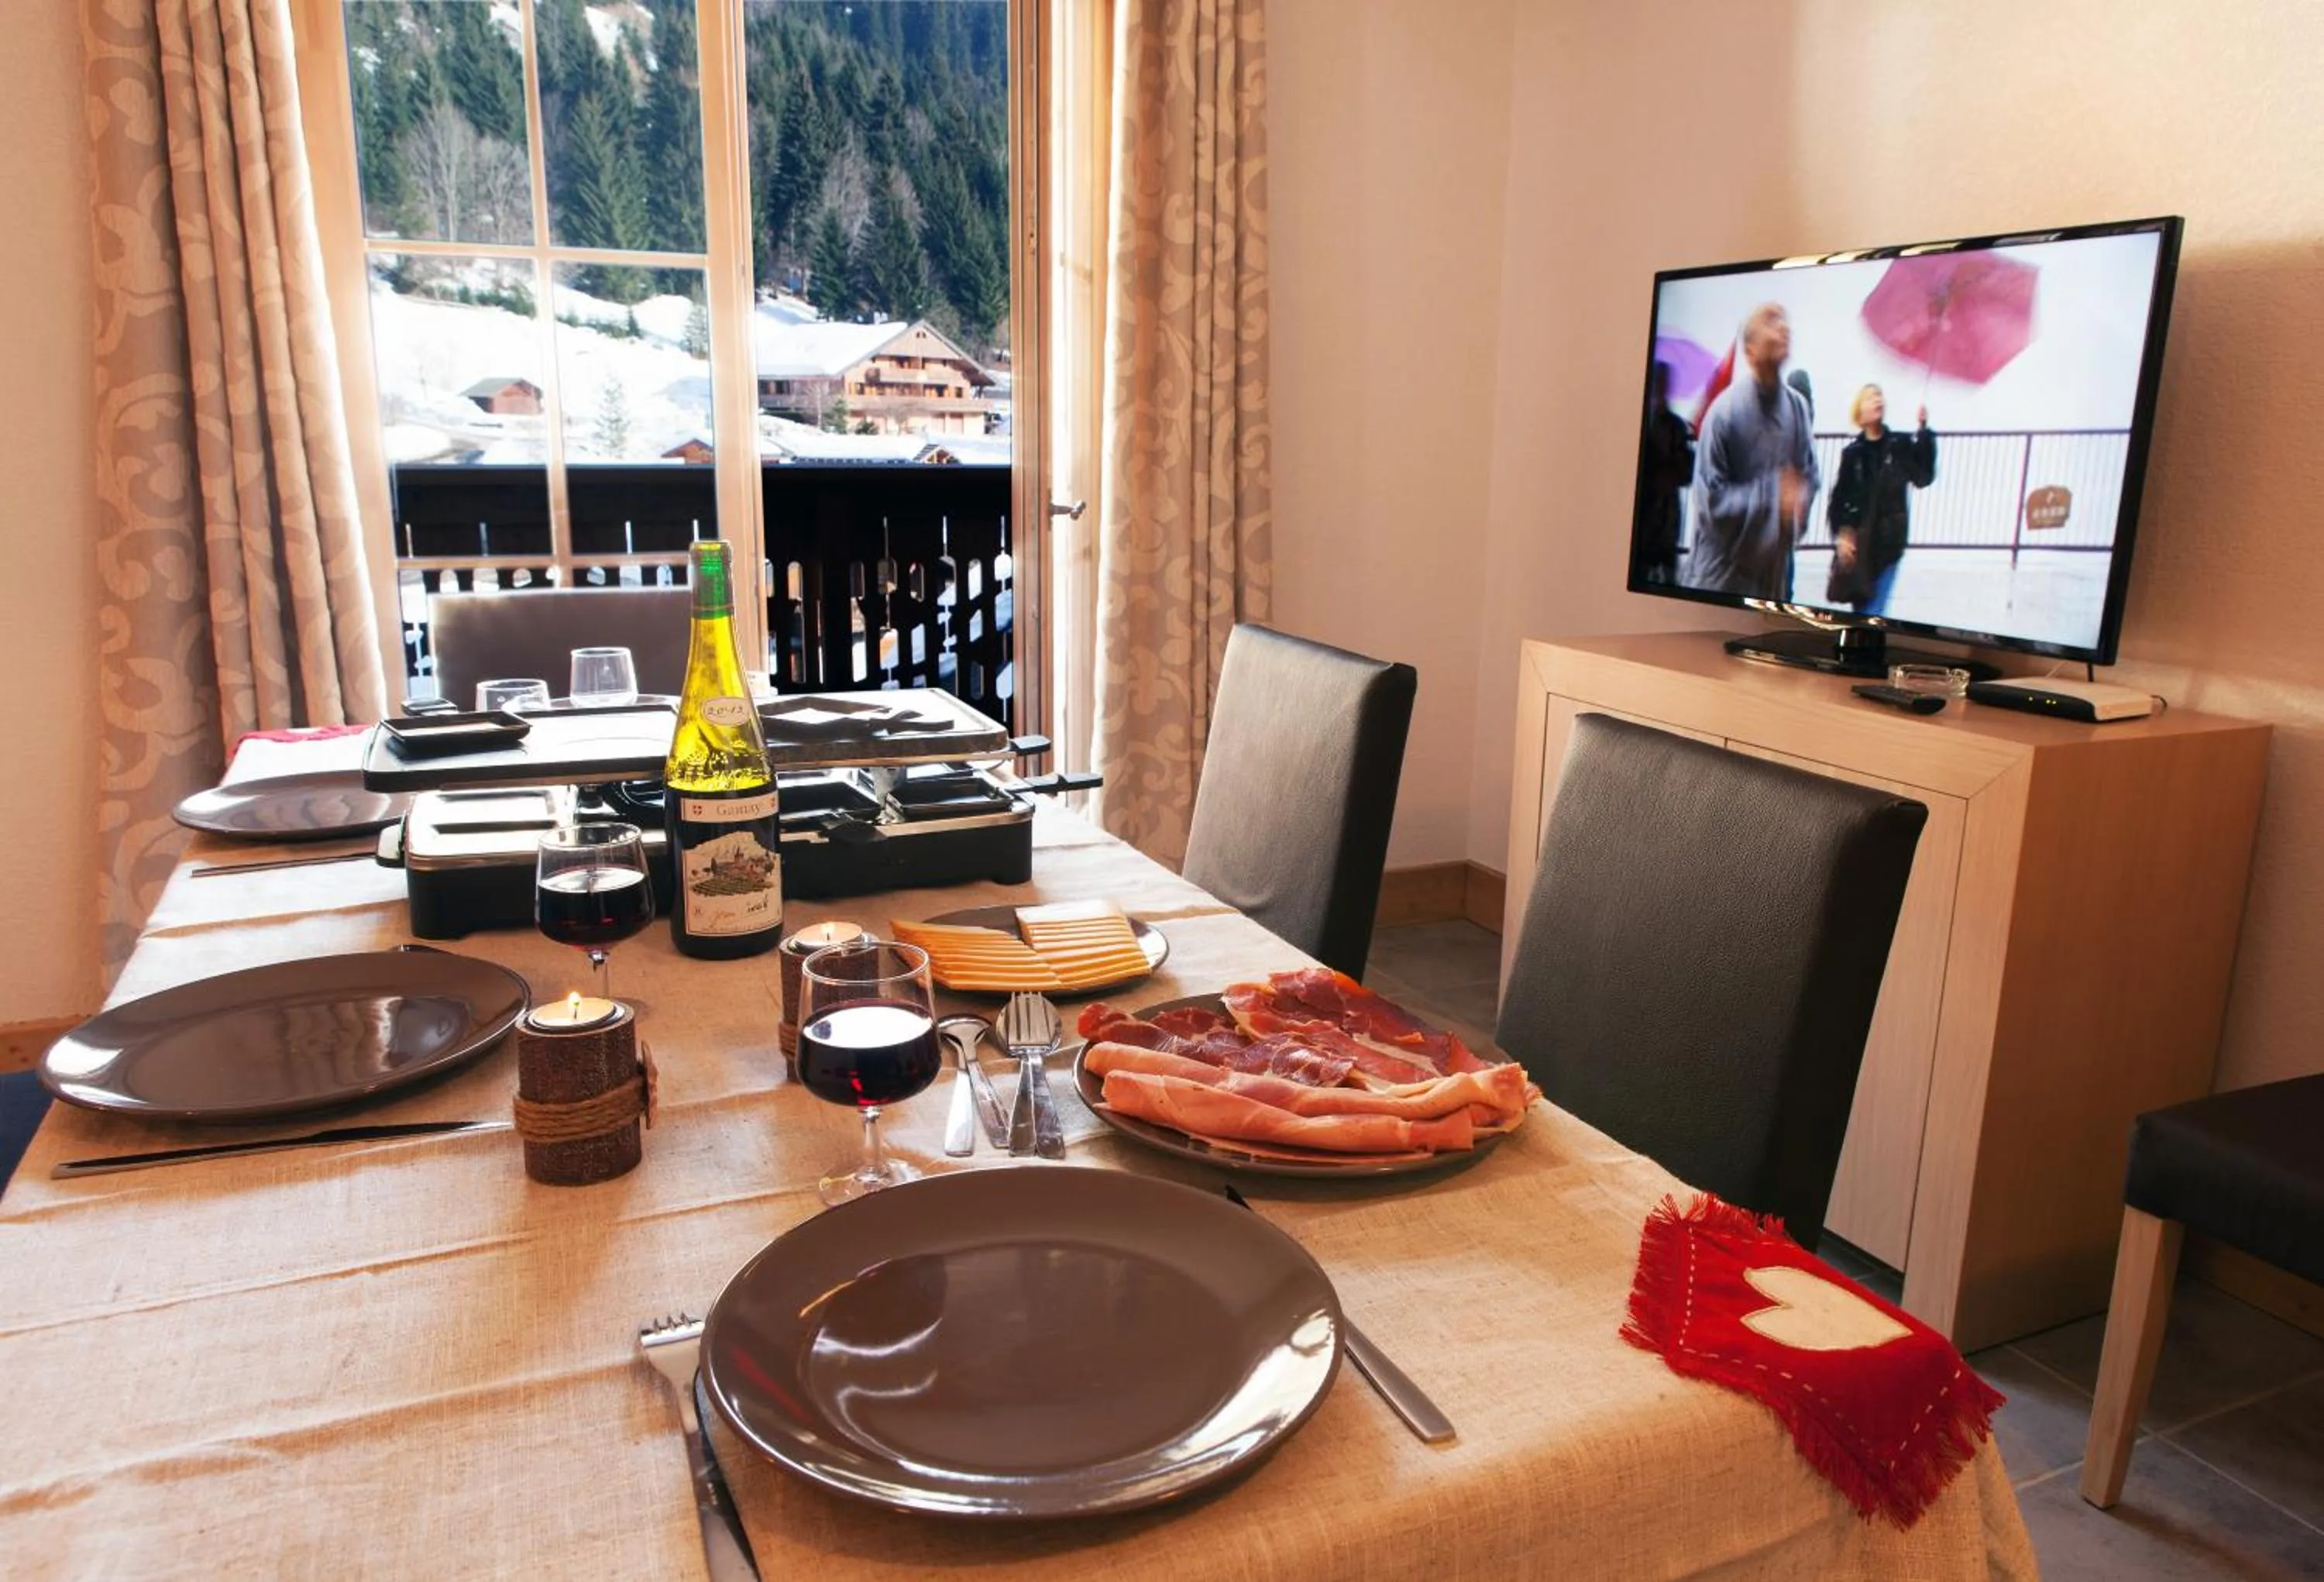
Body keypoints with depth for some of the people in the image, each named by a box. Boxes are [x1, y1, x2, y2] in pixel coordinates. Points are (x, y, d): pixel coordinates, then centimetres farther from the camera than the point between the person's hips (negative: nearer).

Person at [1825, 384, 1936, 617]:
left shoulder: (1902, 445, 1)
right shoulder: (1853, 453, 1)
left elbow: (1923, 477, -9)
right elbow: (1839, 498, 0)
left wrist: (1924, 431, -15)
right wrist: (1841, 534, -12)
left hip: (1889, 542, -1)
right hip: (1857, 541, 1)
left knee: (1874, 611, -9)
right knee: (1860, 608, 9)